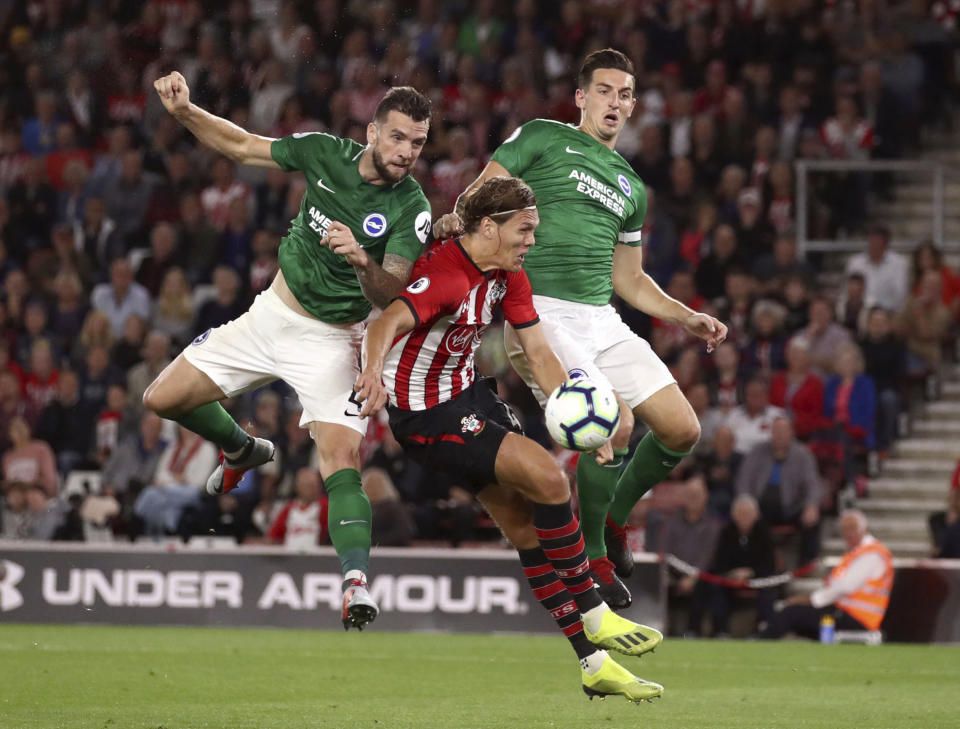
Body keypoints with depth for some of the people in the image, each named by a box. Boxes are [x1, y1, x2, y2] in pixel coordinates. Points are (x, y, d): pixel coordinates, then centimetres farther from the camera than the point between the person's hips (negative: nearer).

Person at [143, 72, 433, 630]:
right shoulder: (325, 153, -9)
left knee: (343, 462, -24)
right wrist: (184, 111, -10)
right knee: (164, 399, 5)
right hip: (273, 313, 5)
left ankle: (356, 584, -32)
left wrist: (362, 261, -45)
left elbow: (390, 295, -25)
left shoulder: (412, 209, -19)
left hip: (333, 341, -5)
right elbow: (241, 146, 3)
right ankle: (242, 450, 34)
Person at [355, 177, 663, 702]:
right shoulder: (447, 277, -27)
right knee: (548, 478, -19)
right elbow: (389, 323, -43)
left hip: (469, 392, 9)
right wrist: (373, 371, -64)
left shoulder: (507, 274, 2)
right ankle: (594, 616, -5)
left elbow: (538, 353, 5)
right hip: (428, 416, -9)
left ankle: (592, 663, 11)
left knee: (527, 527, 6)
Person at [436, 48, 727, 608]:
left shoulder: (630, 186, 24)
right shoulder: (542, 138, 6)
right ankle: (591, 557, -5)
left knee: (682, 430, -3)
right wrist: (459, 216, -23)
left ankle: (613, 518, 24)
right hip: (539, 312, -7)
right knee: (615, 423, -25)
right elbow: (480, 194, 0)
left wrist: (688, 319, 17)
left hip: (602, 319, 7)